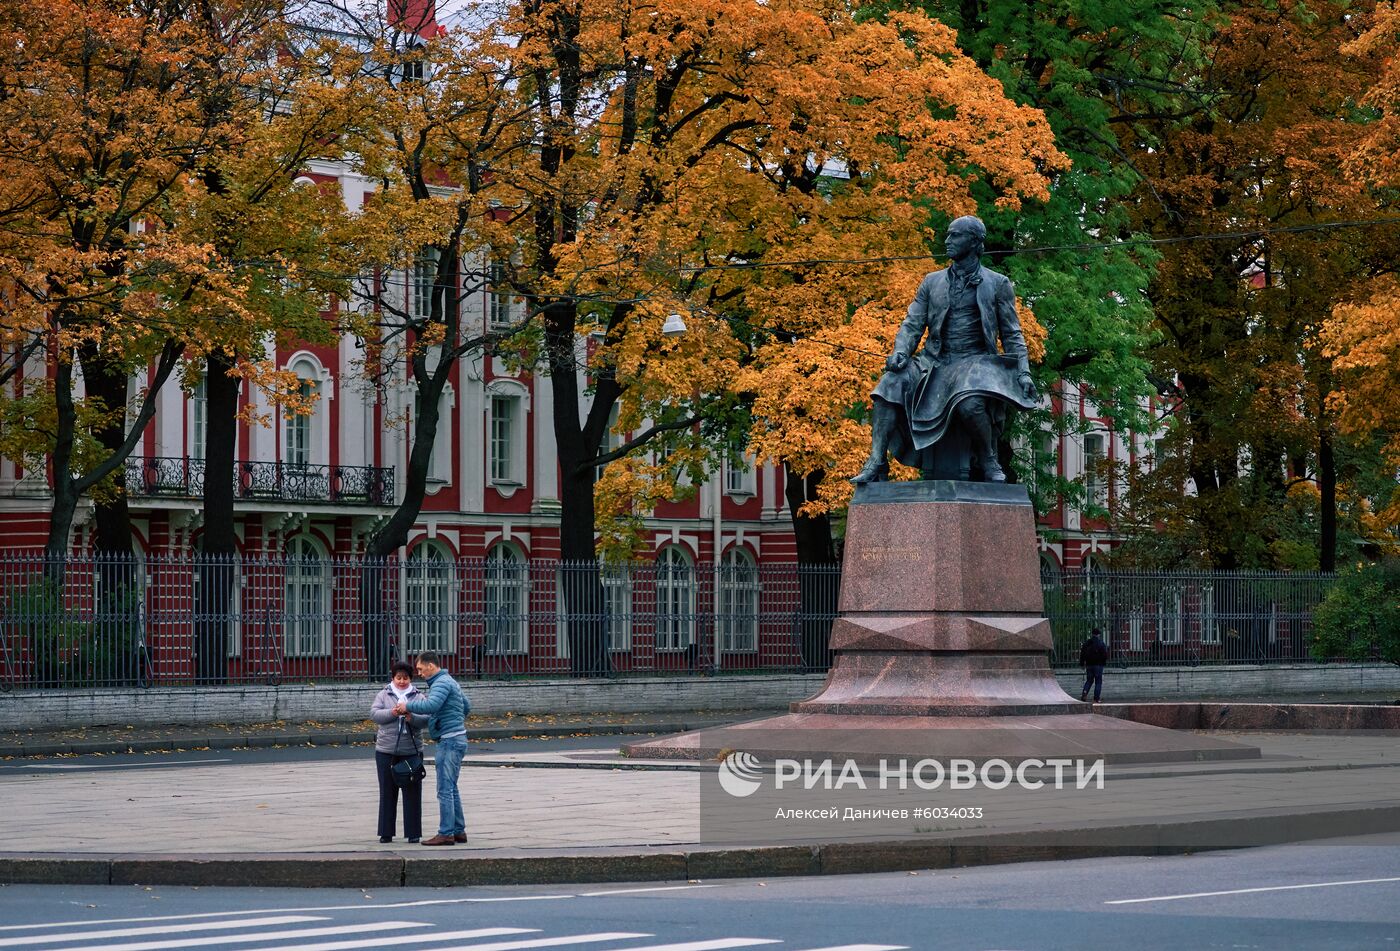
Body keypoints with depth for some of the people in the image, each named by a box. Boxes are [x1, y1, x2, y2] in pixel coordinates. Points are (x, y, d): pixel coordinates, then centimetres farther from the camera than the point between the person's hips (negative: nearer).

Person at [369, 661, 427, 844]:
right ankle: (386, 832, 12)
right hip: (386, 751, 0)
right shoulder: (384, 695, 7)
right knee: (387, 792, 5)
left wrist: (412, 718, -25)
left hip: (411, 751, 0)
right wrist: (392, 713, -23)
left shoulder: (418, 697, 6)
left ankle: (413, 832, 7)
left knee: (412, 792, 1)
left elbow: (426, 719, -5)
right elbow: (374, 714, -7)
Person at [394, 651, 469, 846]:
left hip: (450, 741, -11)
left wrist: (408, 706, -18)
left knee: (445, 789, -9)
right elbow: (466, 705, 29)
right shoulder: (449, 681, 19)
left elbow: (431, 705, -30)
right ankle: (459, 831, 17)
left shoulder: (441, 683, -14)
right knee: (451, 789, 14)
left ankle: (446, 833, -9)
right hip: (457, 739, 11)